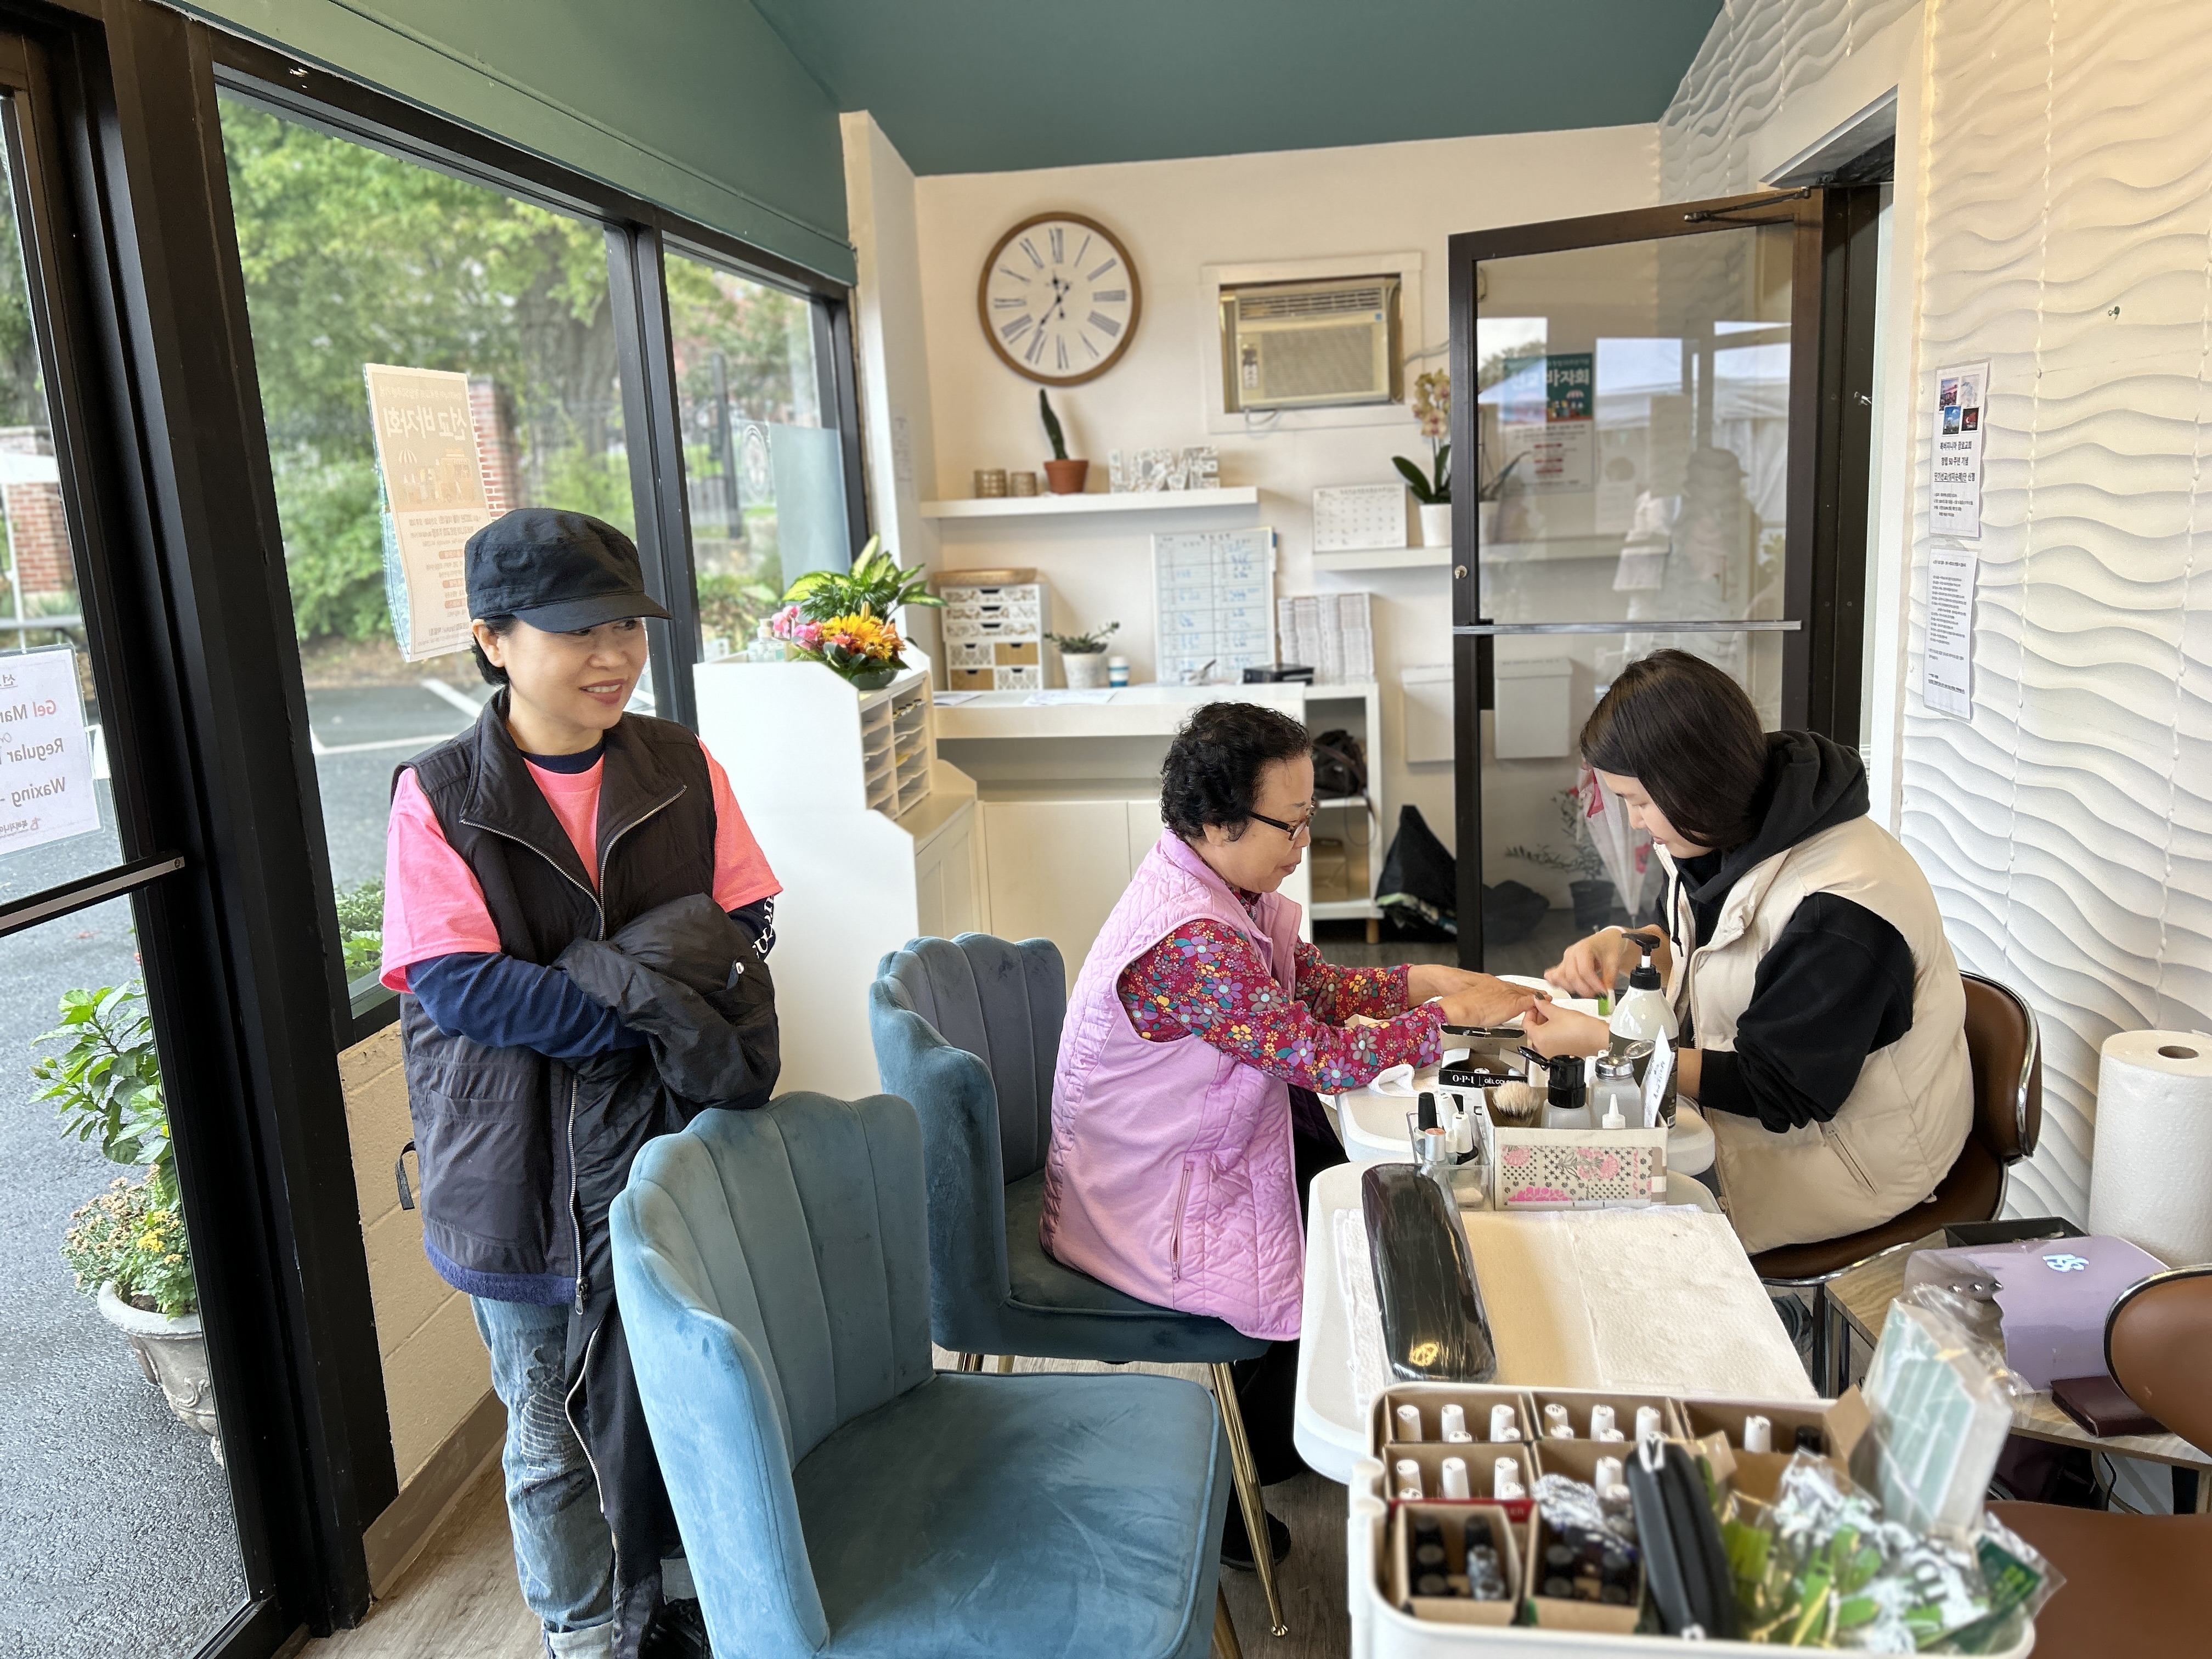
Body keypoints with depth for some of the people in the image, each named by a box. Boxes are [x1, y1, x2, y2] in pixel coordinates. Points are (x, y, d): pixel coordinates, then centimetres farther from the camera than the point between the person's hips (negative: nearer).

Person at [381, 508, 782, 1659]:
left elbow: (744, 930, -3)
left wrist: (602, 979, -21)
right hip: (521, 1173, -2)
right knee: (551, 1431, 15)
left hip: (673, 1150, 2)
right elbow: (453, 986, -18)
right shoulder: (439, 796, -10)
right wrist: (660, 1010, -24)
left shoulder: (681, 770, -1)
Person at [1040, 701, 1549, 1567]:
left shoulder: (1218, 886, -1)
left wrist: (1427, 979, -6)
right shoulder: (1192, 941, -33)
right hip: (1149, 1217, -9)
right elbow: (1323, 1056, -30)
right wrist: (1450, 1015, -17)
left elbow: (1315, 984, 7)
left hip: (1185, 1159, 9)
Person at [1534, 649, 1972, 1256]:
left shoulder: (1841, 910, -31)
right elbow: (1706, 947, 16)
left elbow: (1777, 1091, -25)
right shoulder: (1740, 833, -3)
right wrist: (1626, 947, -7)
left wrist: (1604, 1043, -24)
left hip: (1851, 1153, -8)